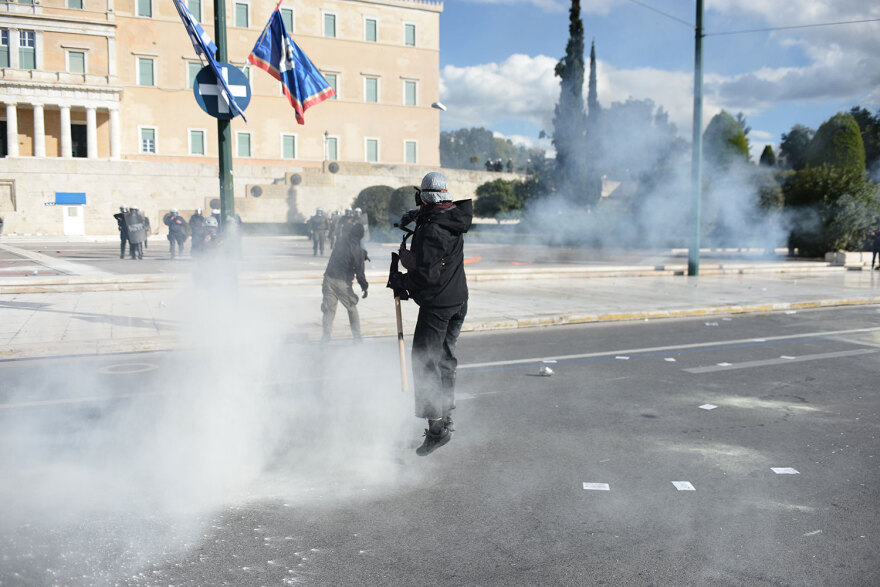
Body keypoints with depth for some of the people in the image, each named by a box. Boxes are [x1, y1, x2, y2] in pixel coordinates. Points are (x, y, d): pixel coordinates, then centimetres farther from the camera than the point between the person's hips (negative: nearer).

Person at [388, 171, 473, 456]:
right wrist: (416, 216, 20)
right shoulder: (455, 217, 3)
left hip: (437, 304, -9)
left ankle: (437, 425, -6)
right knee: (445, 358, 18)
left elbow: (427, 274, -27)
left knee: (424, 362, -4)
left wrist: (400, 281, -10)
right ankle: (446, 417, 27)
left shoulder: (431, 230, -23)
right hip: (459, 300, 9)